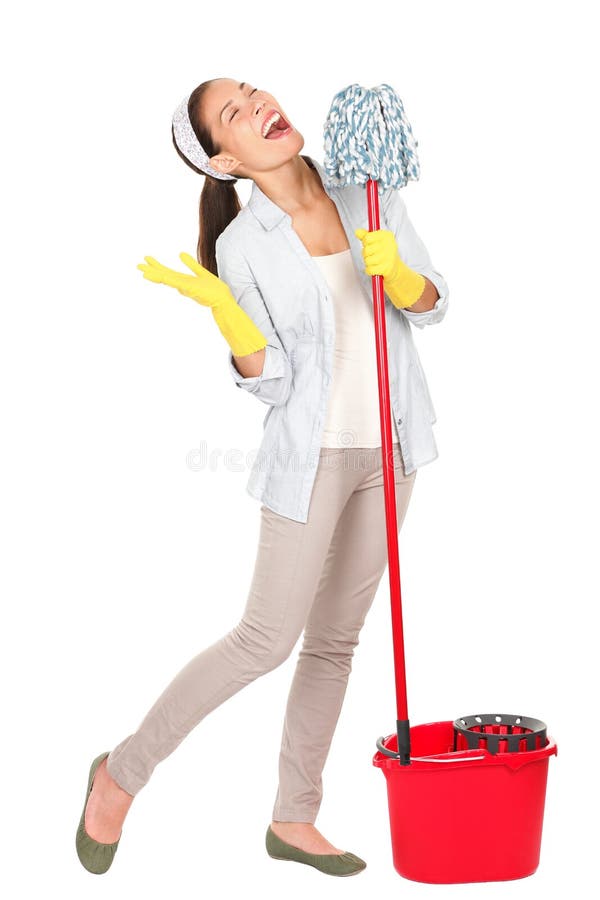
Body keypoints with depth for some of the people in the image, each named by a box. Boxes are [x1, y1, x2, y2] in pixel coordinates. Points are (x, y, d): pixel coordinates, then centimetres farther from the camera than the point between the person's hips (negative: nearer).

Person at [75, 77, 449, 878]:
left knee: (336, 639, 12)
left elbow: (433, 304, 3)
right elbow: (270, 383, -13)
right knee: (266, 641, -4)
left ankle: (294, 820, 26)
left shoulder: (368, 190, 0)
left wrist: (396, 273, -18)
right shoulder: (243, 245, -12)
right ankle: (123, 772, 16)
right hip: (311, 455, -5)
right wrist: (221, 307, -28)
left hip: (387, 447, 5)